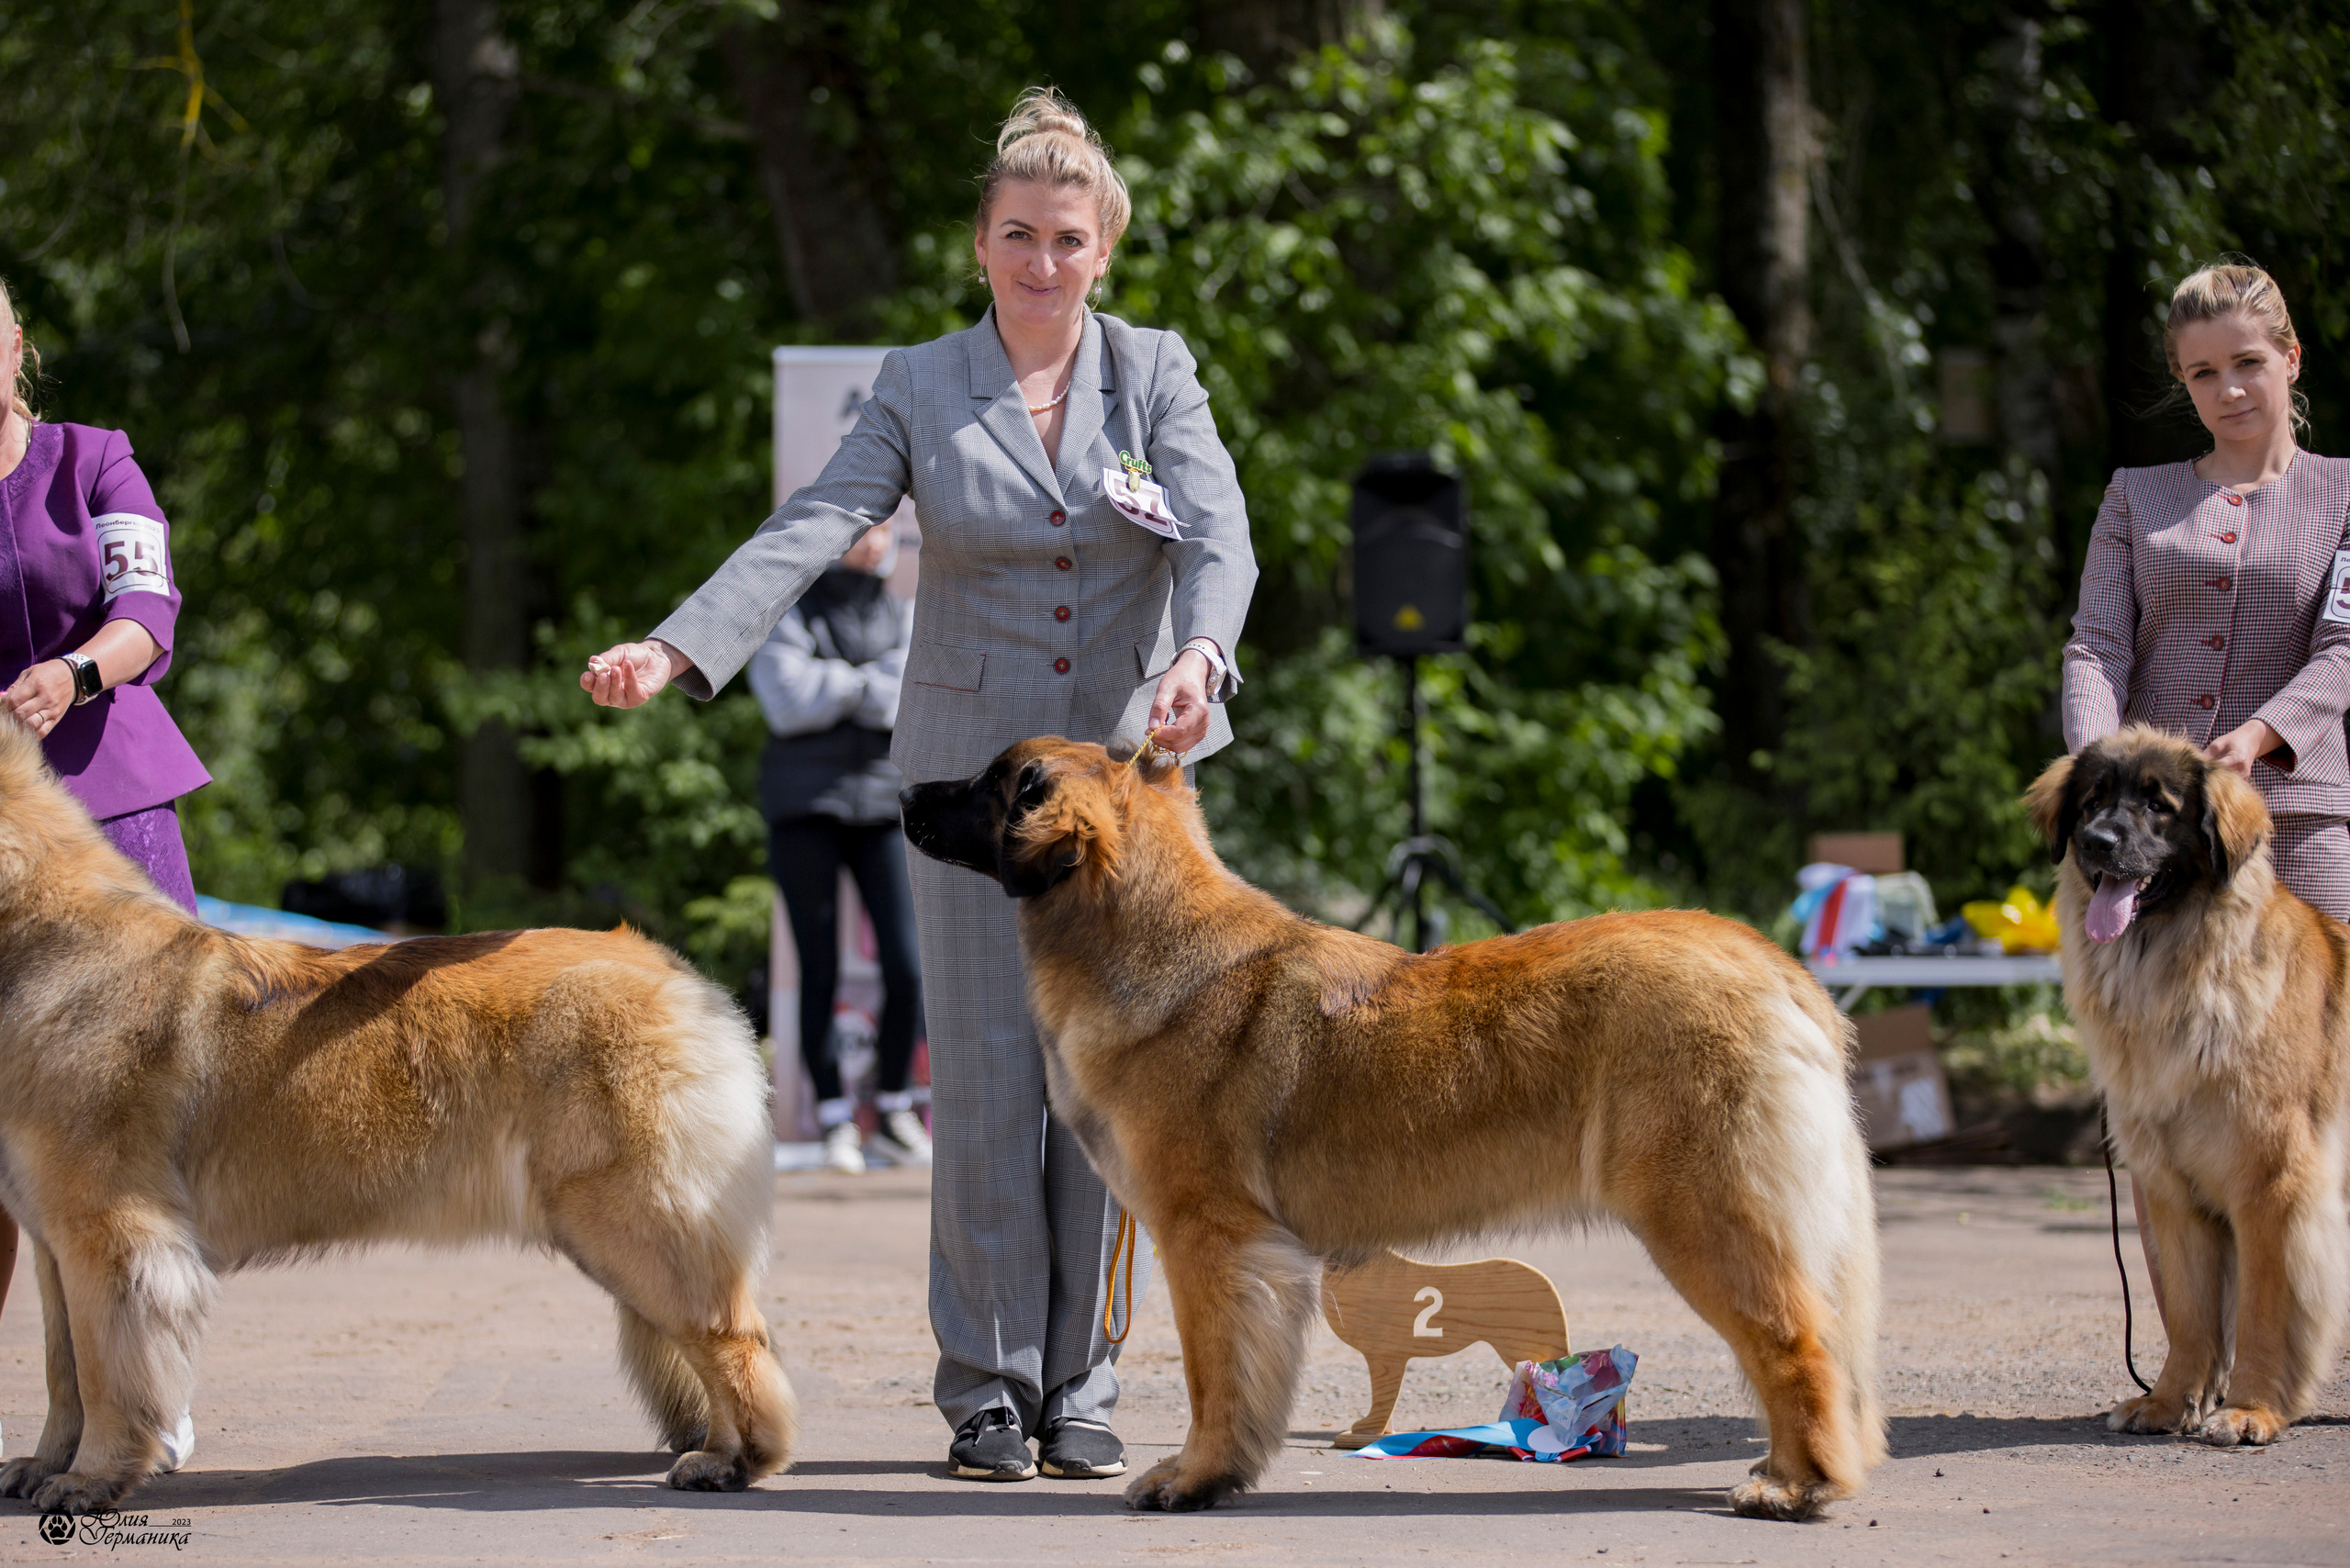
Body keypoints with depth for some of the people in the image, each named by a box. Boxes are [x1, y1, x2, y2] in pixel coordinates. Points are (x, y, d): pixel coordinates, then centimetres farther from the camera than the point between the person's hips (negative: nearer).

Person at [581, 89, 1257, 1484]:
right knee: (987, 1081, -3)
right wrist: (677, 648, -26)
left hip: (1126, 767, 1)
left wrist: (1198, 655, -33)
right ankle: (989, 1393, 3)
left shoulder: (1157, 375, 4)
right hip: (971, 771, -1)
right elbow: (809, 531, -10)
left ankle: (1081, 1389, 8)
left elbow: (1218, 535, -11)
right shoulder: (922, 390, 2)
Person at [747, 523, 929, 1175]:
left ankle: (894, 1107, 9)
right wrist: (873, 685, -7)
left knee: (905, 967, -7)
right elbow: (789, 703, -14)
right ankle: (834, 1118, 5)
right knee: (819, 972, -3)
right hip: (805, 810, -2)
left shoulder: (904, 619, 11)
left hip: (883, 804, 2)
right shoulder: (786, 617, 3)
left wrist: (835, 687, -11)